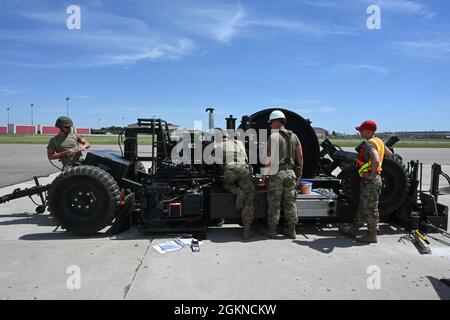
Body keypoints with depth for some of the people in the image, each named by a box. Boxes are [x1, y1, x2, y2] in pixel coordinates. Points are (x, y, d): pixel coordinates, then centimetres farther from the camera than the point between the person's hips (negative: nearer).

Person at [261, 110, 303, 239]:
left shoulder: (274, 136, -9)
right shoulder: (294, 136, 11)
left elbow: (269, 157, -14)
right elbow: (300, 155, 11)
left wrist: (265, 172, -7)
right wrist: (300, 171, 17)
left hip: (276, 173, -6)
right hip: (290, 172, 6)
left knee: (274, 203, 2)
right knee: (290, 202, 10)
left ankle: (271, 230, 9)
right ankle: (291, 230, 16)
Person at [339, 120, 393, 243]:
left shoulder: (369, 143, -19)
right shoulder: (378, 141, 11)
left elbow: (376, 160, -36)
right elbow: (389, 153, 25)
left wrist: (372, 174, -23)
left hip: (370, 180, -10)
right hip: (368, 180, 10)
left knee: (371, 208, 1)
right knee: (363, 207, 16)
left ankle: (372, 235, 13)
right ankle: (353, 230, 27)